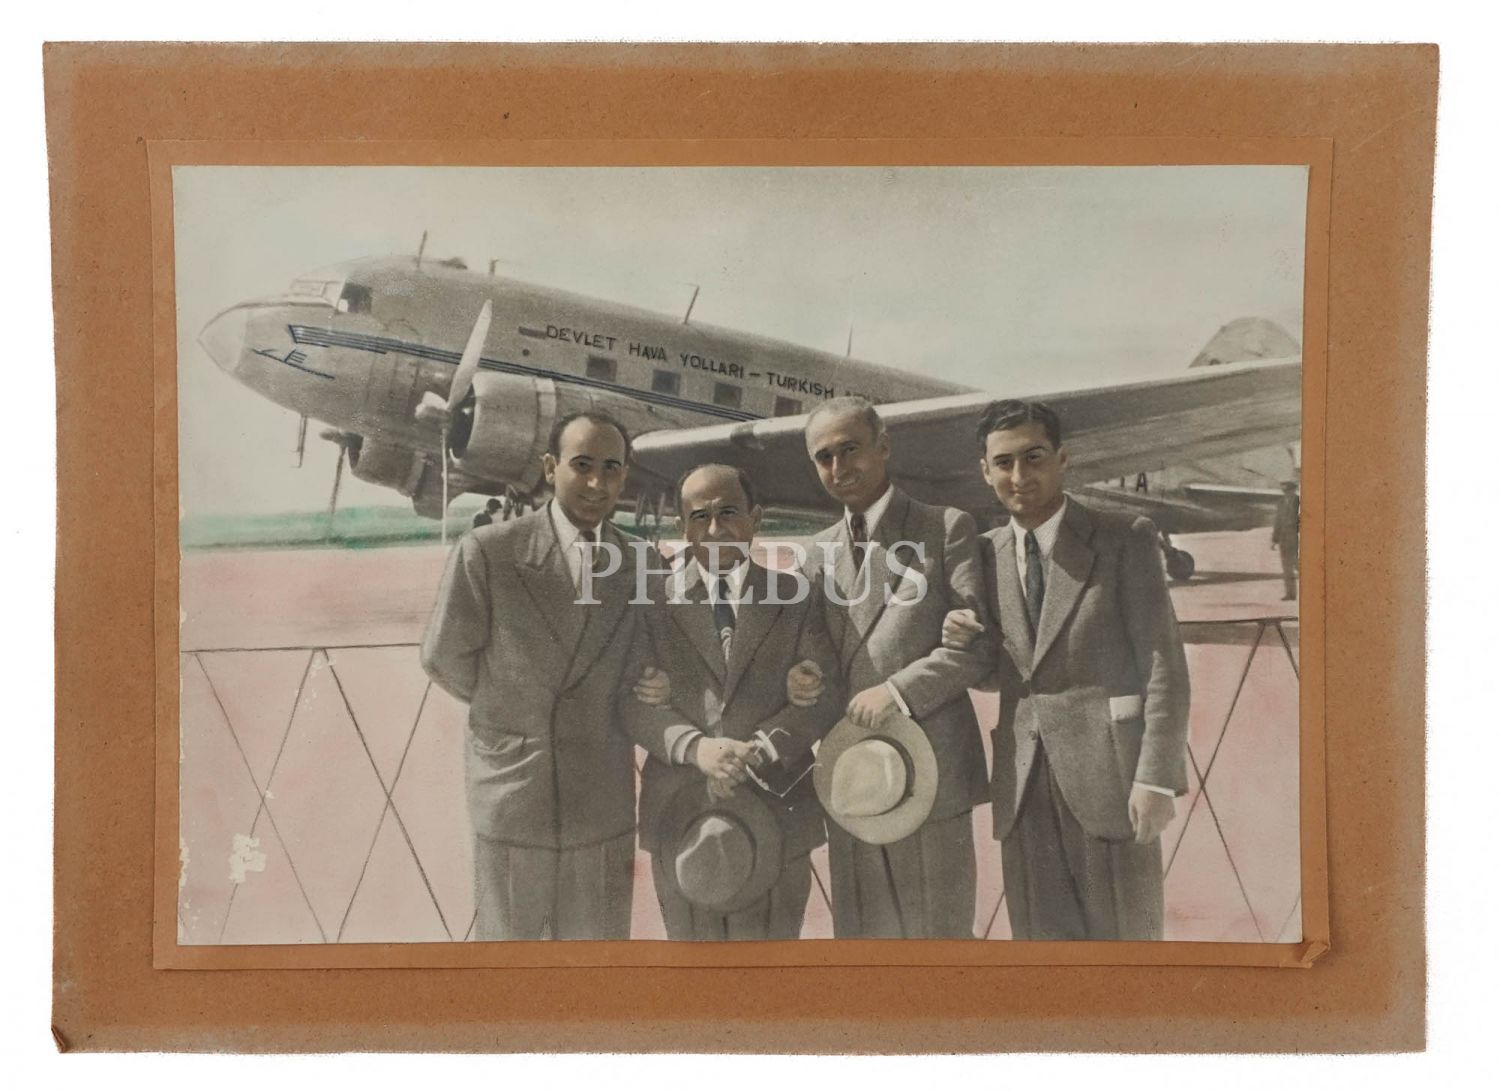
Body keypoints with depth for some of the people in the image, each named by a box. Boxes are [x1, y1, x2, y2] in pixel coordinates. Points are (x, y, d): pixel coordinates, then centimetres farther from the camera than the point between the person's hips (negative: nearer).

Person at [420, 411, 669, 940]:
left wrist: (659, 684, -7)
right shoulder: (487, 550, -11)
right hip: (510, 792, -2)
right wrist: (506, 706, 8)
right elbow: (444, 657, -1)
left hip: (603, 802, 3)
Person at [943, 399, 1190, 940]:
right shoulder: (988, 554, 11)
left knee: (1123, 938, 5)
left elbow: (1164, 664, -6)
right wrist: (965, 642, -3)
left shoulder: (1125, 540, -2)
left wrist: (1157, 776, -14)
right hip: (1025, 783, 4)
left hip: (1106, 773, -4)